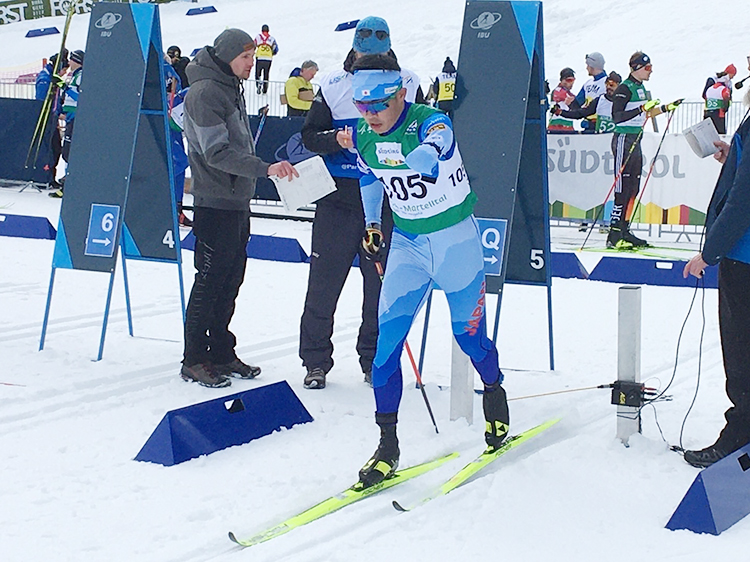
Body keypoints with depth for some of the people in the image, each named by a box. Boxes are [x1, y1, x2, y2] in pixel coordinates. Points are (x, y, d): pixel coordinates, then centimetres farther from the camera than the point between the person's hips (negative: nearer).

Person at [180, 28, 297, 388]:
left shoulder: (232, 88, 15)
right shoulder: (205, 92, -14)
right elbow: (217, 152, -22)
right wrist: (265, 169, -29)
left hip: (237, 201, 9)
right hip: (214, 202, -9)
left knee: (232, 278, 11)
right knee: (210, 279, -5)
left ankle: (221, 353, 19)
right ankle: (194, 360, 3)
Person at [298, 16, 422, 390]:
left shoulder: (407, 85, 5)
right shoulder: (333, 86, 4)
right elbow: (309, 135, 5)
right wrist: (336, 140, -15)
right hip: (338, 195, 0)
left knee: (382, 282, 5)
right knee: (325, 278, 0)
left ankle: (375, 360, 19)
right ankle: (316, 360, 11)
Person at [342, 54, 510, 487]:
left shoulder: (431, 123, -22)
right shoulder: (364, 136, -5)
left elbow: (427, 157, -44)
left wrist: (423, 158, -60)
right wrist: (372, 224, 19)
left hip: (456, 236, -4)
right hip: (407, 241, 4)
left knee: (469, 334, 8)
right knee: (387, 338, -8)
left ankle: (495, 394, 40)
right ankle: (388, 443, -2)